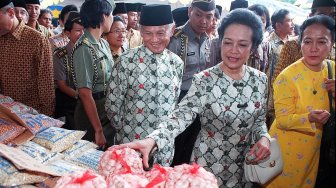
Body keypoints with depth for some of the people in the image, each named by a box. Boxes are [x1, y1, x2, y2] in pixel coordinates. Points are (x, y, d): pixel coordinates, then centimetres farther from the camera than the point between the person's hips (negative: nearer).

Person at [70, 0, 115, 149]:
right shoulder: (84, 48, -19)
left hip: (110, 114, 8)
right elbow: (85, 94, -22)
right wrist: (98, 131, -21)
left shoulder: (104, 43, 6)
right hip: (93, 114, -8)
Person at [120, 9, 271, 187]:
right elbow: (181, 115, -30)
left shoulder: (260, 79, -4)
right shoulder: (204, 80, -18)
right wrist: (152, 140, -46)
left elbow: (259, 120, 7)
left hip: (245, 166, 4)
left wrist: (263, 137, -13)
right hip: (208, 163, -4)